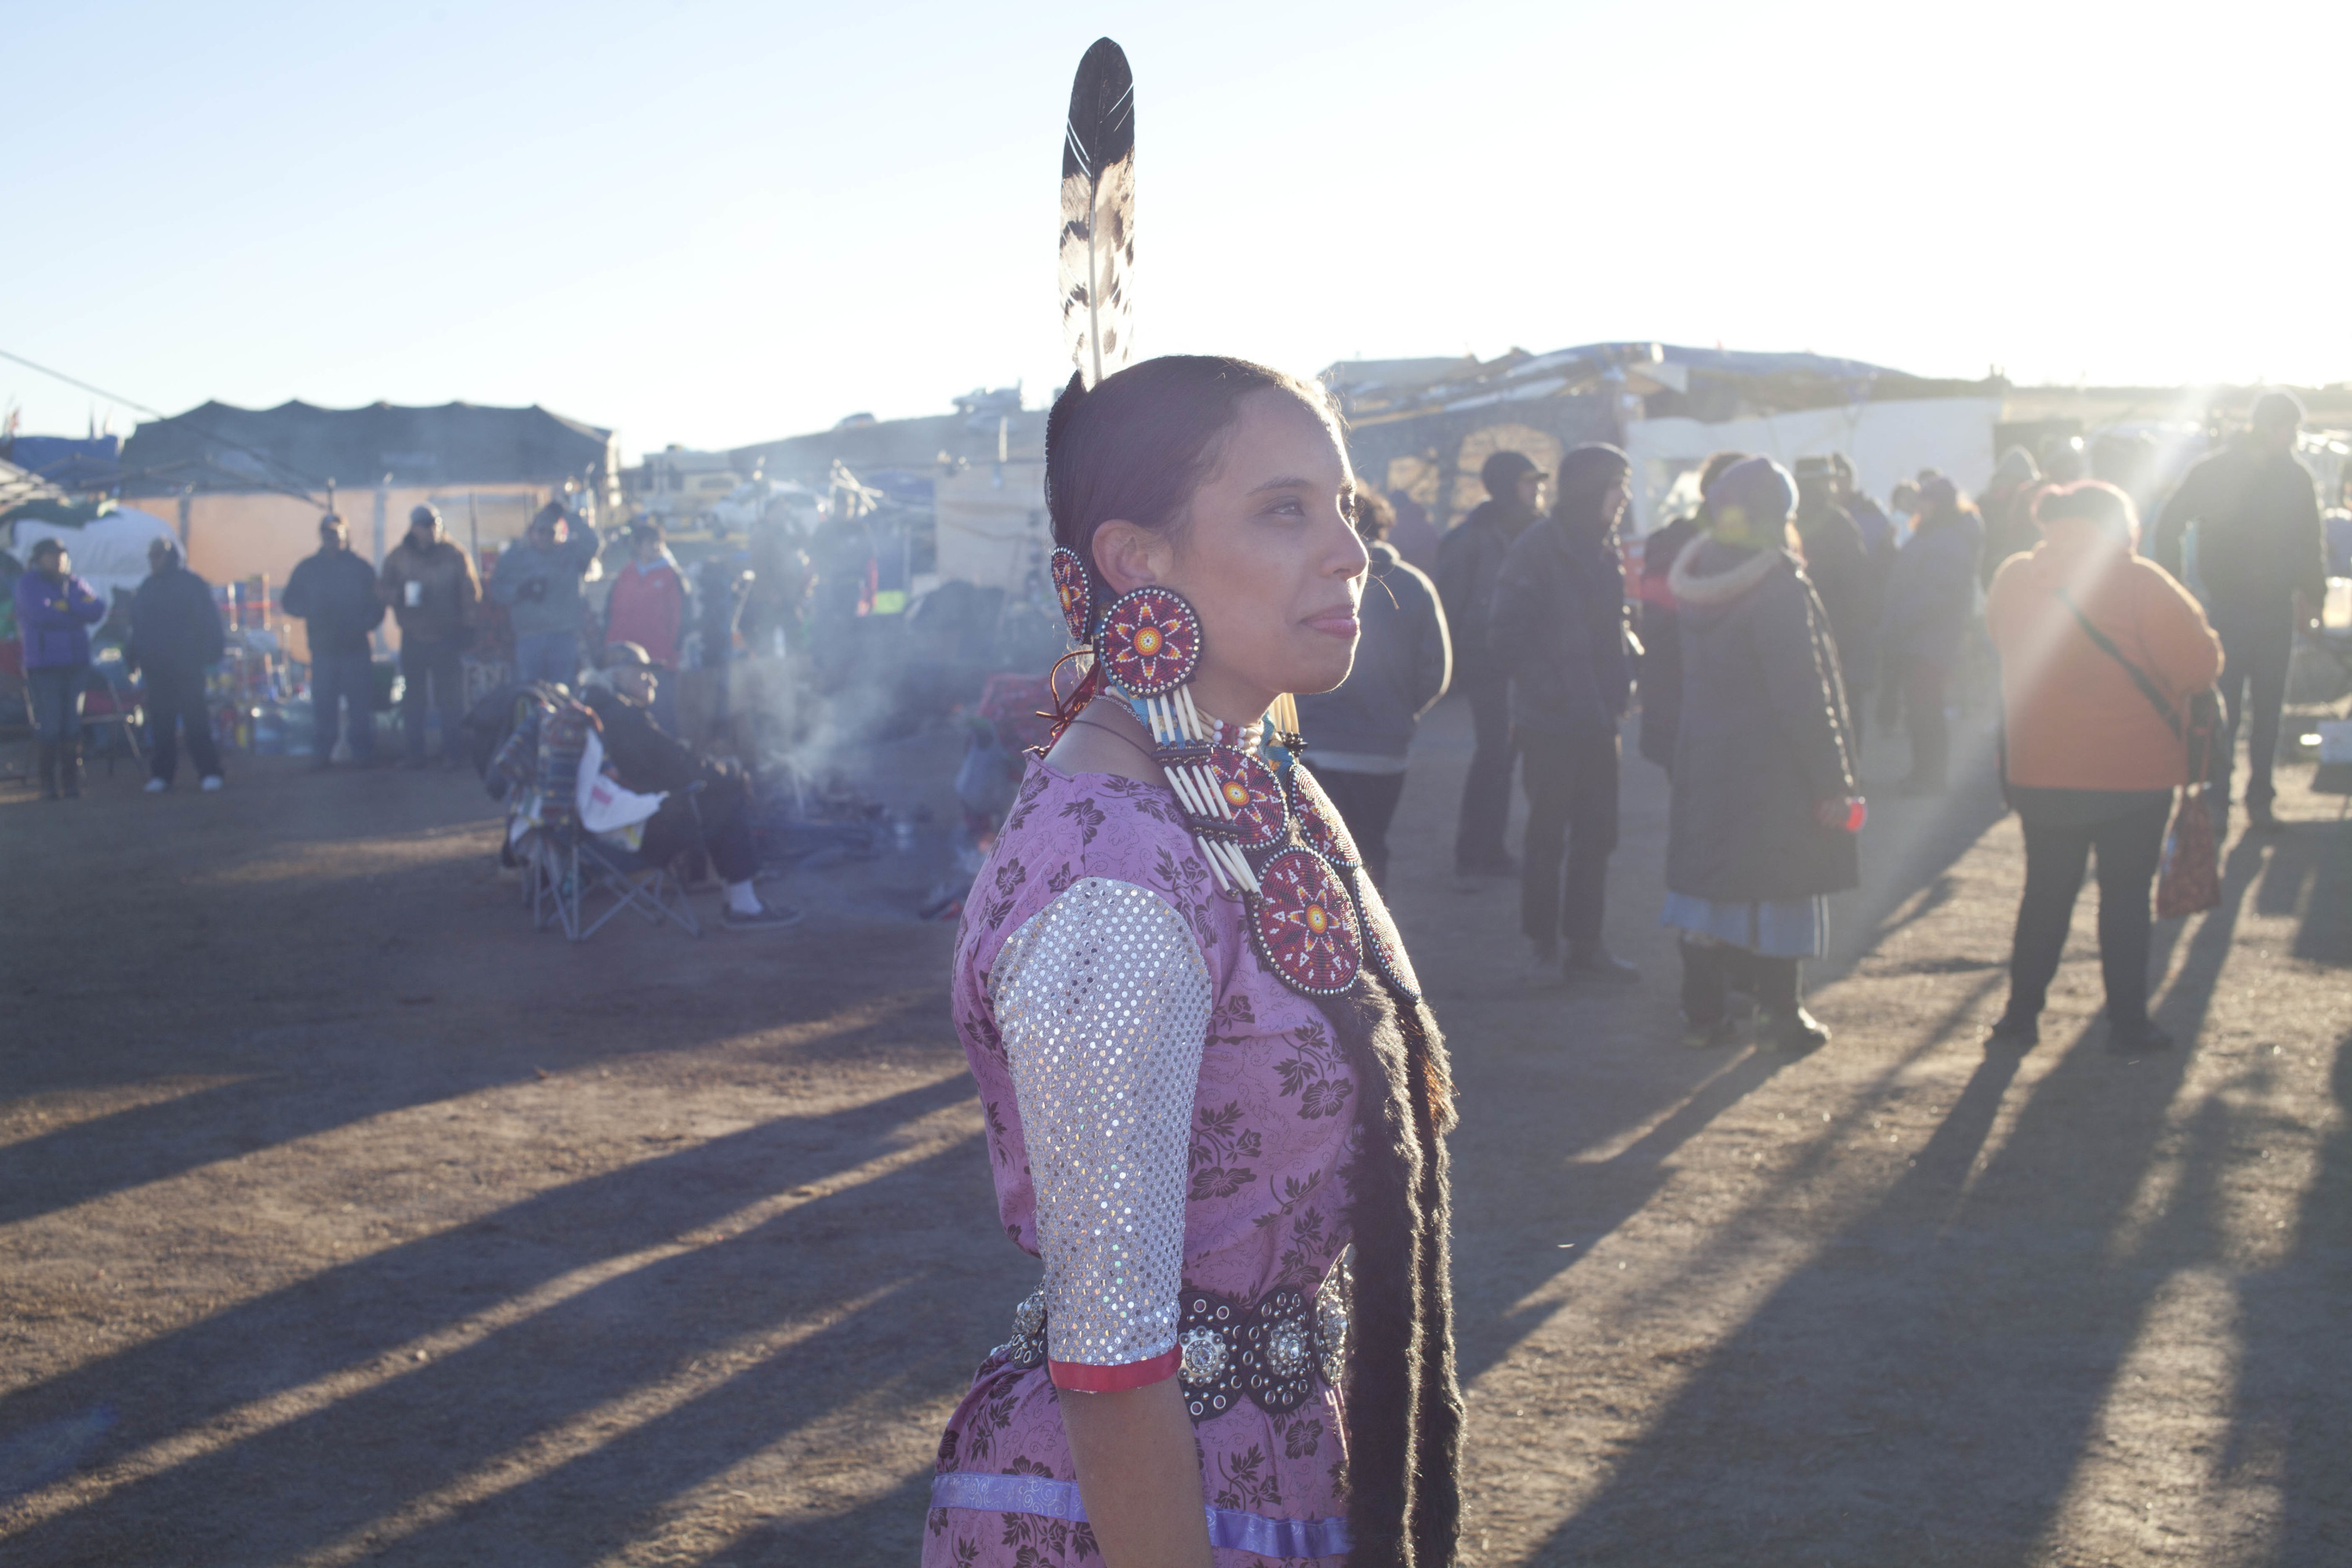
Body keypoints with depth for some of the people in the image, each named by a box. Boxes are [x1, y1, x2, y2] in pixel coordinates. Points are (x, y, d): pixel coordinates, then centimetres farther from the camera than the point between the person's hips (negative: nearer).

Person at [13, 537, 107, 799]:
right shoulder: (29, 583, 2)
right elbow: (39, 612, -16)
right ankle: (48, 783, -1)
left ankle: (71, 782, 7)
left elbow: (98, 610, 1)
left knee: (72, 725, 3)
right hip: (44, 663, -4)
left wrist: (64, 605, -10)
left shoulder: (75, 584, 15)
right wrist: (76, 614, -8)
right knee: (48, 726, -7)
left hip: (76, 661, 4)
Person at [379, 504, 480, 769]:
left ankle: (452, 752, 4)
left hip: (447, 638, -2)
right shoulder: (397, 556, 5)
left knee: (450, 698, -3)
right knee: (412, 697, 5)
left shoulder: (453, 555, 0)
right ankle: (414, 753, 10)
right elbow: (384, 591, 6)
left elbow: (470, 593, 3)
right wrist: (401, 595, -16)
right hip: (413, 638, 2)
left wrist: (467, 627, -3)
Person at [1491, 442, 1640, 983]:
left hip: (1598, 716, 7)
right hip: (1550, 720, -7)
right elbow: (1508, 634, -14)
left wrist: (1628, 669, 2)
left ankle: (1584, 942, 19)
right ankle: (1544, 944, 13)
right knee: (1547, 834, 3)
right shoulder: (1538, 549, -12)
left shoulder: (1604, 549, 12)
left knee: (1597, 835, 10)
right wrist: (1544, 685, -18)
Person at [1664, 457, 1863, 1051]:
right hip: (1771, 772, -6)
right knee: (1778, 888, 4)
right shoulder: (1778, 587, -18)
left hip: (1703, 761, 6)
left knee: (1708, 883, 11)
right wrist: (1832, 781, -14)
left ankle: (1704, 1013, 16)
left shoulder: (1699, 581, 4)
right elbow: (1803, 695, -18)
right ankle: (1784, 1014, 11)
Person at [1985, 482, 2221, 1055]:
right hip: (2135, 771, -3)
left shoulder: (2012, 578, -1)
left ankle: (2021, 1015, 16)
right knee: (2127, 895, 8)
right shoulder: (2140, 584, -14)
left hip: (2040, 770, 3)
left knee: (2046, 892, 14)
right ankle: (2128, 1024, 12)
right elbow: (2201, 665, -15)